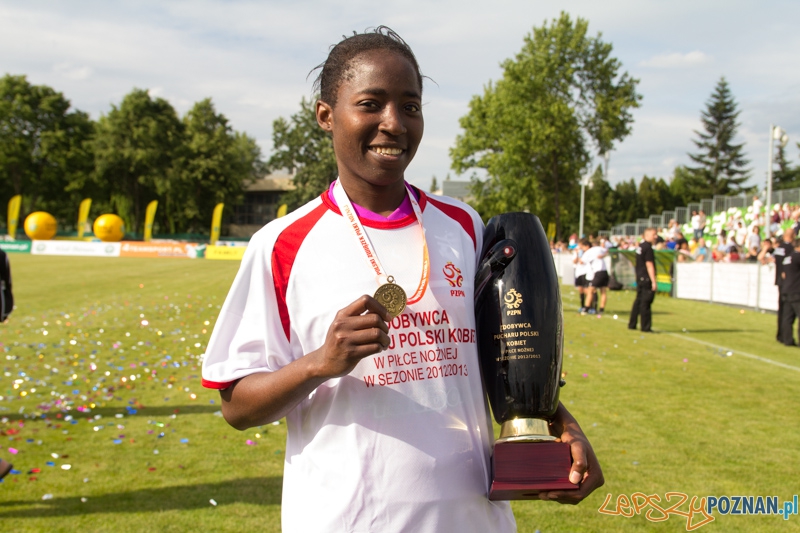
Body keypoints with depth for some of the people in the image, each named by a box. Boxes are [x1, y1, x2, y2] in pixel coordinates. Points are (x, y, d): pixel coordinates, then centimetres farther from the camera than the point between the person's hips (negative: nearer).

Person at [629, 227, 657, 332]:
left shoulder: (640, 246, 14)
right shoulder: (647, 248, -15)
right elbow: (649, 265, -18)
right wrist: (653, 281, -18)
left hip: (639, 278, 9)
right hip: (646, 279, -9)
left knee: (638, 301, 14)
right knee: (645, 303, -5)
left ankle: (632, 324, 18)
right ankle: (646, 327, -2)